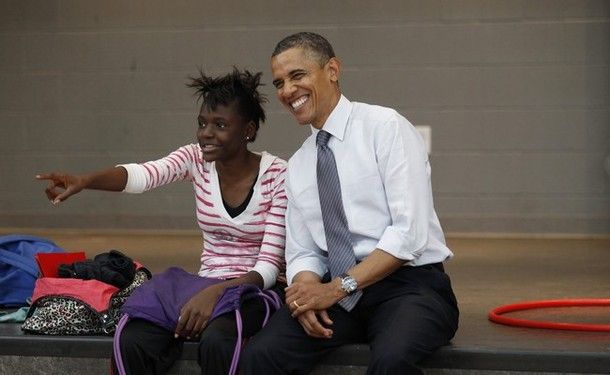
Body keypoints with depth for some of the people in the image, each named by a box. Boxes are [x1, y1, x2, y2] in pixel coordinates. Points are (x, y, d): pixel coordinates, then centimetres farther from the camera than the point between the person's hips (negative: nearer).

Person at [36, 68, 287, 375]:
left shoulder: (278, 175, -12)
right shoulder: (195, 160, -2)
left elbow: (269, 266, -15)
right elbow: (141, 175, -23)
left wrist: (216, 292, -32)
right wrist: (83, 181, -43)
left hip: (257, 289, -4)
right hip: (206, 287, 4)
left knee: (215, 340, -38)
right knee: (133, 341, -25)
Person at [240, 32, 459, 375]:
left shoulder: (386, 127, -4)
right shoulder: (298, 166, 16)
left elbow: (410, 233, -13)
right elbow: (302, 253, 14)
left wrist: (336, 288, -17)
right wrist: (307, 289, -10)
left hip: (409, 285, -4)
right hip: (337, 293, 5)